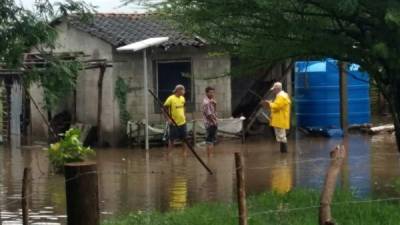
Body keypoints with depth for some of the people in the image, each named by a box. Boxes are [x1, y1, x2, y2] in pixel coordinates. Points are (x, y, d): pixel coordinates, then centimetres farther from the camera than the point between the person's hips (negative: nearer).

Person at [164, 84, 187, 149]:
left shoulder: (182, 98, 7)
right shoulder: (171, 99, -14)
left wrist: (184, 116, 14)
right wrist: (168, 119, -15)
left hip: (182, 122, 6)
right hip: (174, 123, -6)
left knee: (184, 138, 9)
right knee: (172, 139, 1)